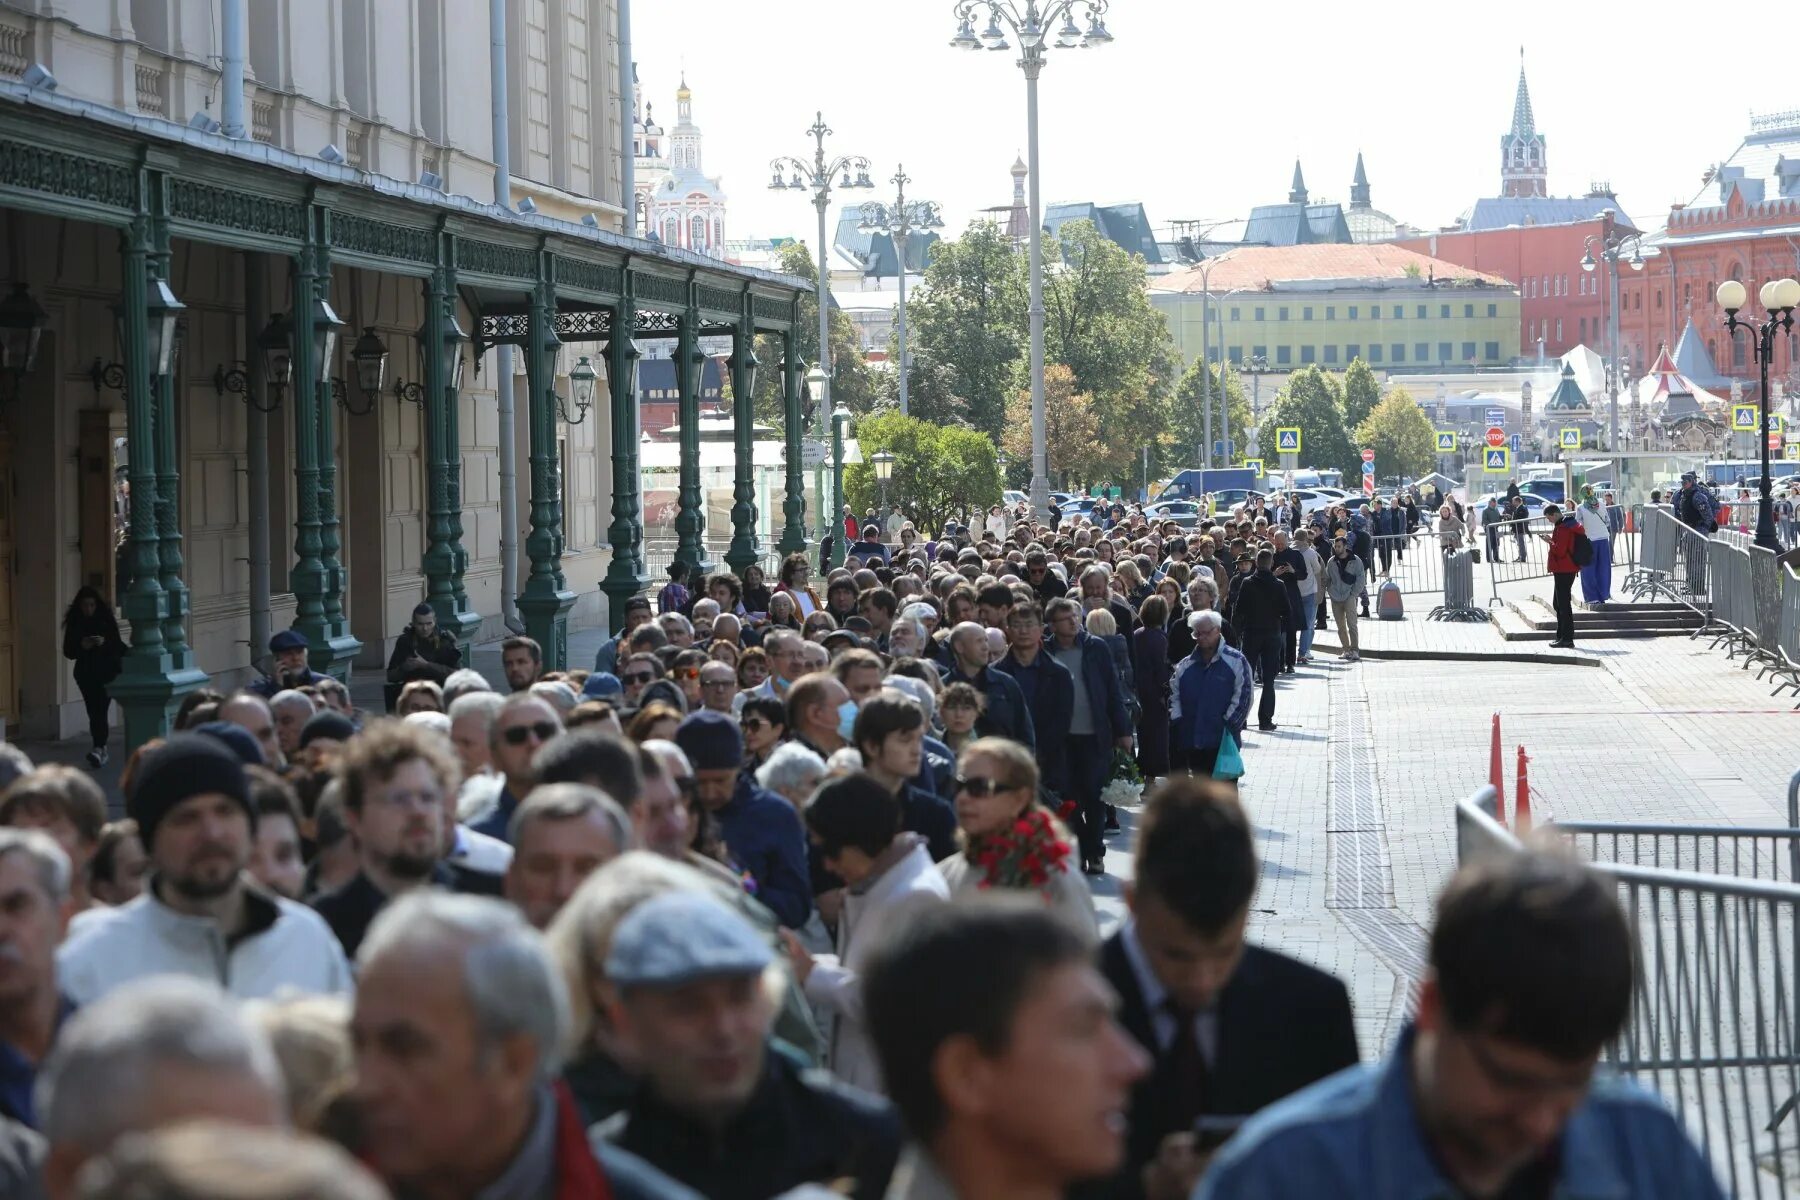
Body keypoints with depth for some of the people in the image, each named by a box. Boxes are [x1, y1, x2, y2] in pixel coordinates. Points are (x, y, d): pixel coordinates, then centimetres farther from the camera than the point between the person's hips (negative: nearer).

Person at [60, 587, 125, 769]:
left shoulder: (107, 620, -3)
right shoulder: (74, 623, 2)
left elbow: (118, 645, -4)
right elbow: (68, 652, 2)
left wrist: (105, 643, -23)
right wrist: (81, 646, -17)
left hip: (107, 671, -3)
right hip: (86, 673, 3)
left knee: (100, 710, -14)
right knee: (94, 711, 4)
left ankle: (99, 749, -23)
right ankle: (101, 749, 12)